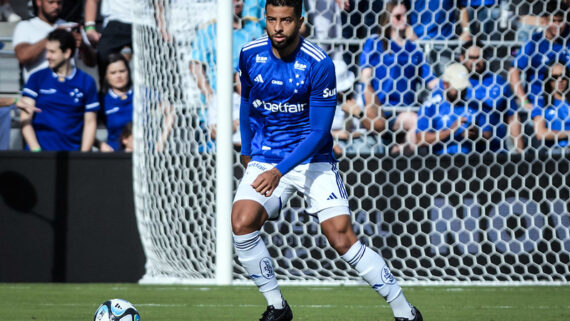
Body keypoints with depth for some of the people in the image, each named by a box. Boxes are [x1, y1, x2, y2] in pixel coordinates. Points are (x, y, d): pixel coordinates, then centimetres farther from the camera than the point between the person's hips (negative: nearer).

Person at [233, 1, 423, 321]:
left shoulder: (319, 64, -17)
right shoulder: (251, 55, -4)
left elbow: (320, 132, -16)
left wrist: (279, 171, -25)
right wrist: (246, 151, 19)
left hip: (313, 159, -3)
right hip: (264, 159, 3)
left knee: (343, 239, -14)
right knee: (242, 222, -23)